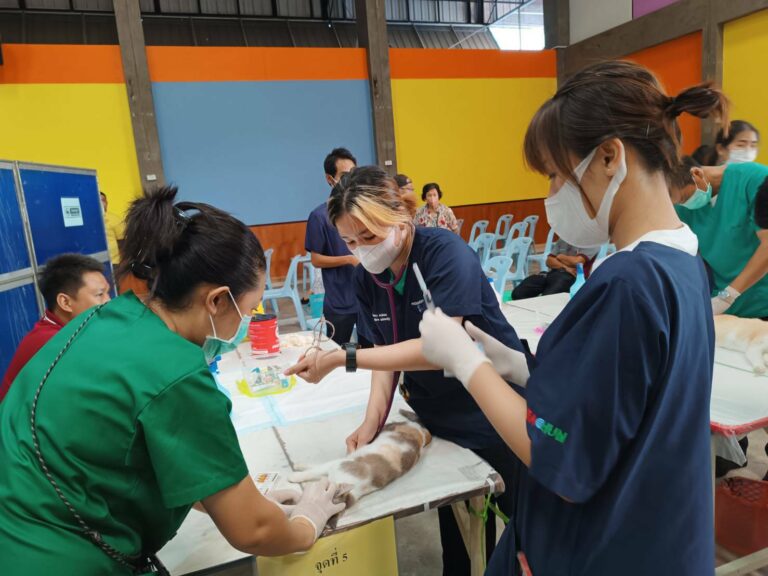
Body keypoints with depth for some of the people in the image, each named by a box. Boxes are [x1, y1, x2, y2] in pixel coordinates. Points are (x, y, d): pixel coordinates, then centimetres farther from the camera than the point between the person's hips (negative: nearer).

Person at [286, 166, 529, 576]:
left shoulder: (446, 253, -23)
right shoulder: (365, 278, -5)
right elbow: (389, 351, -2)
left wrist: (342, 357, -33)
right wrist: (372, 422, -16)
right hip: (439, 420, 5)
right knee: (458, 534, 17)